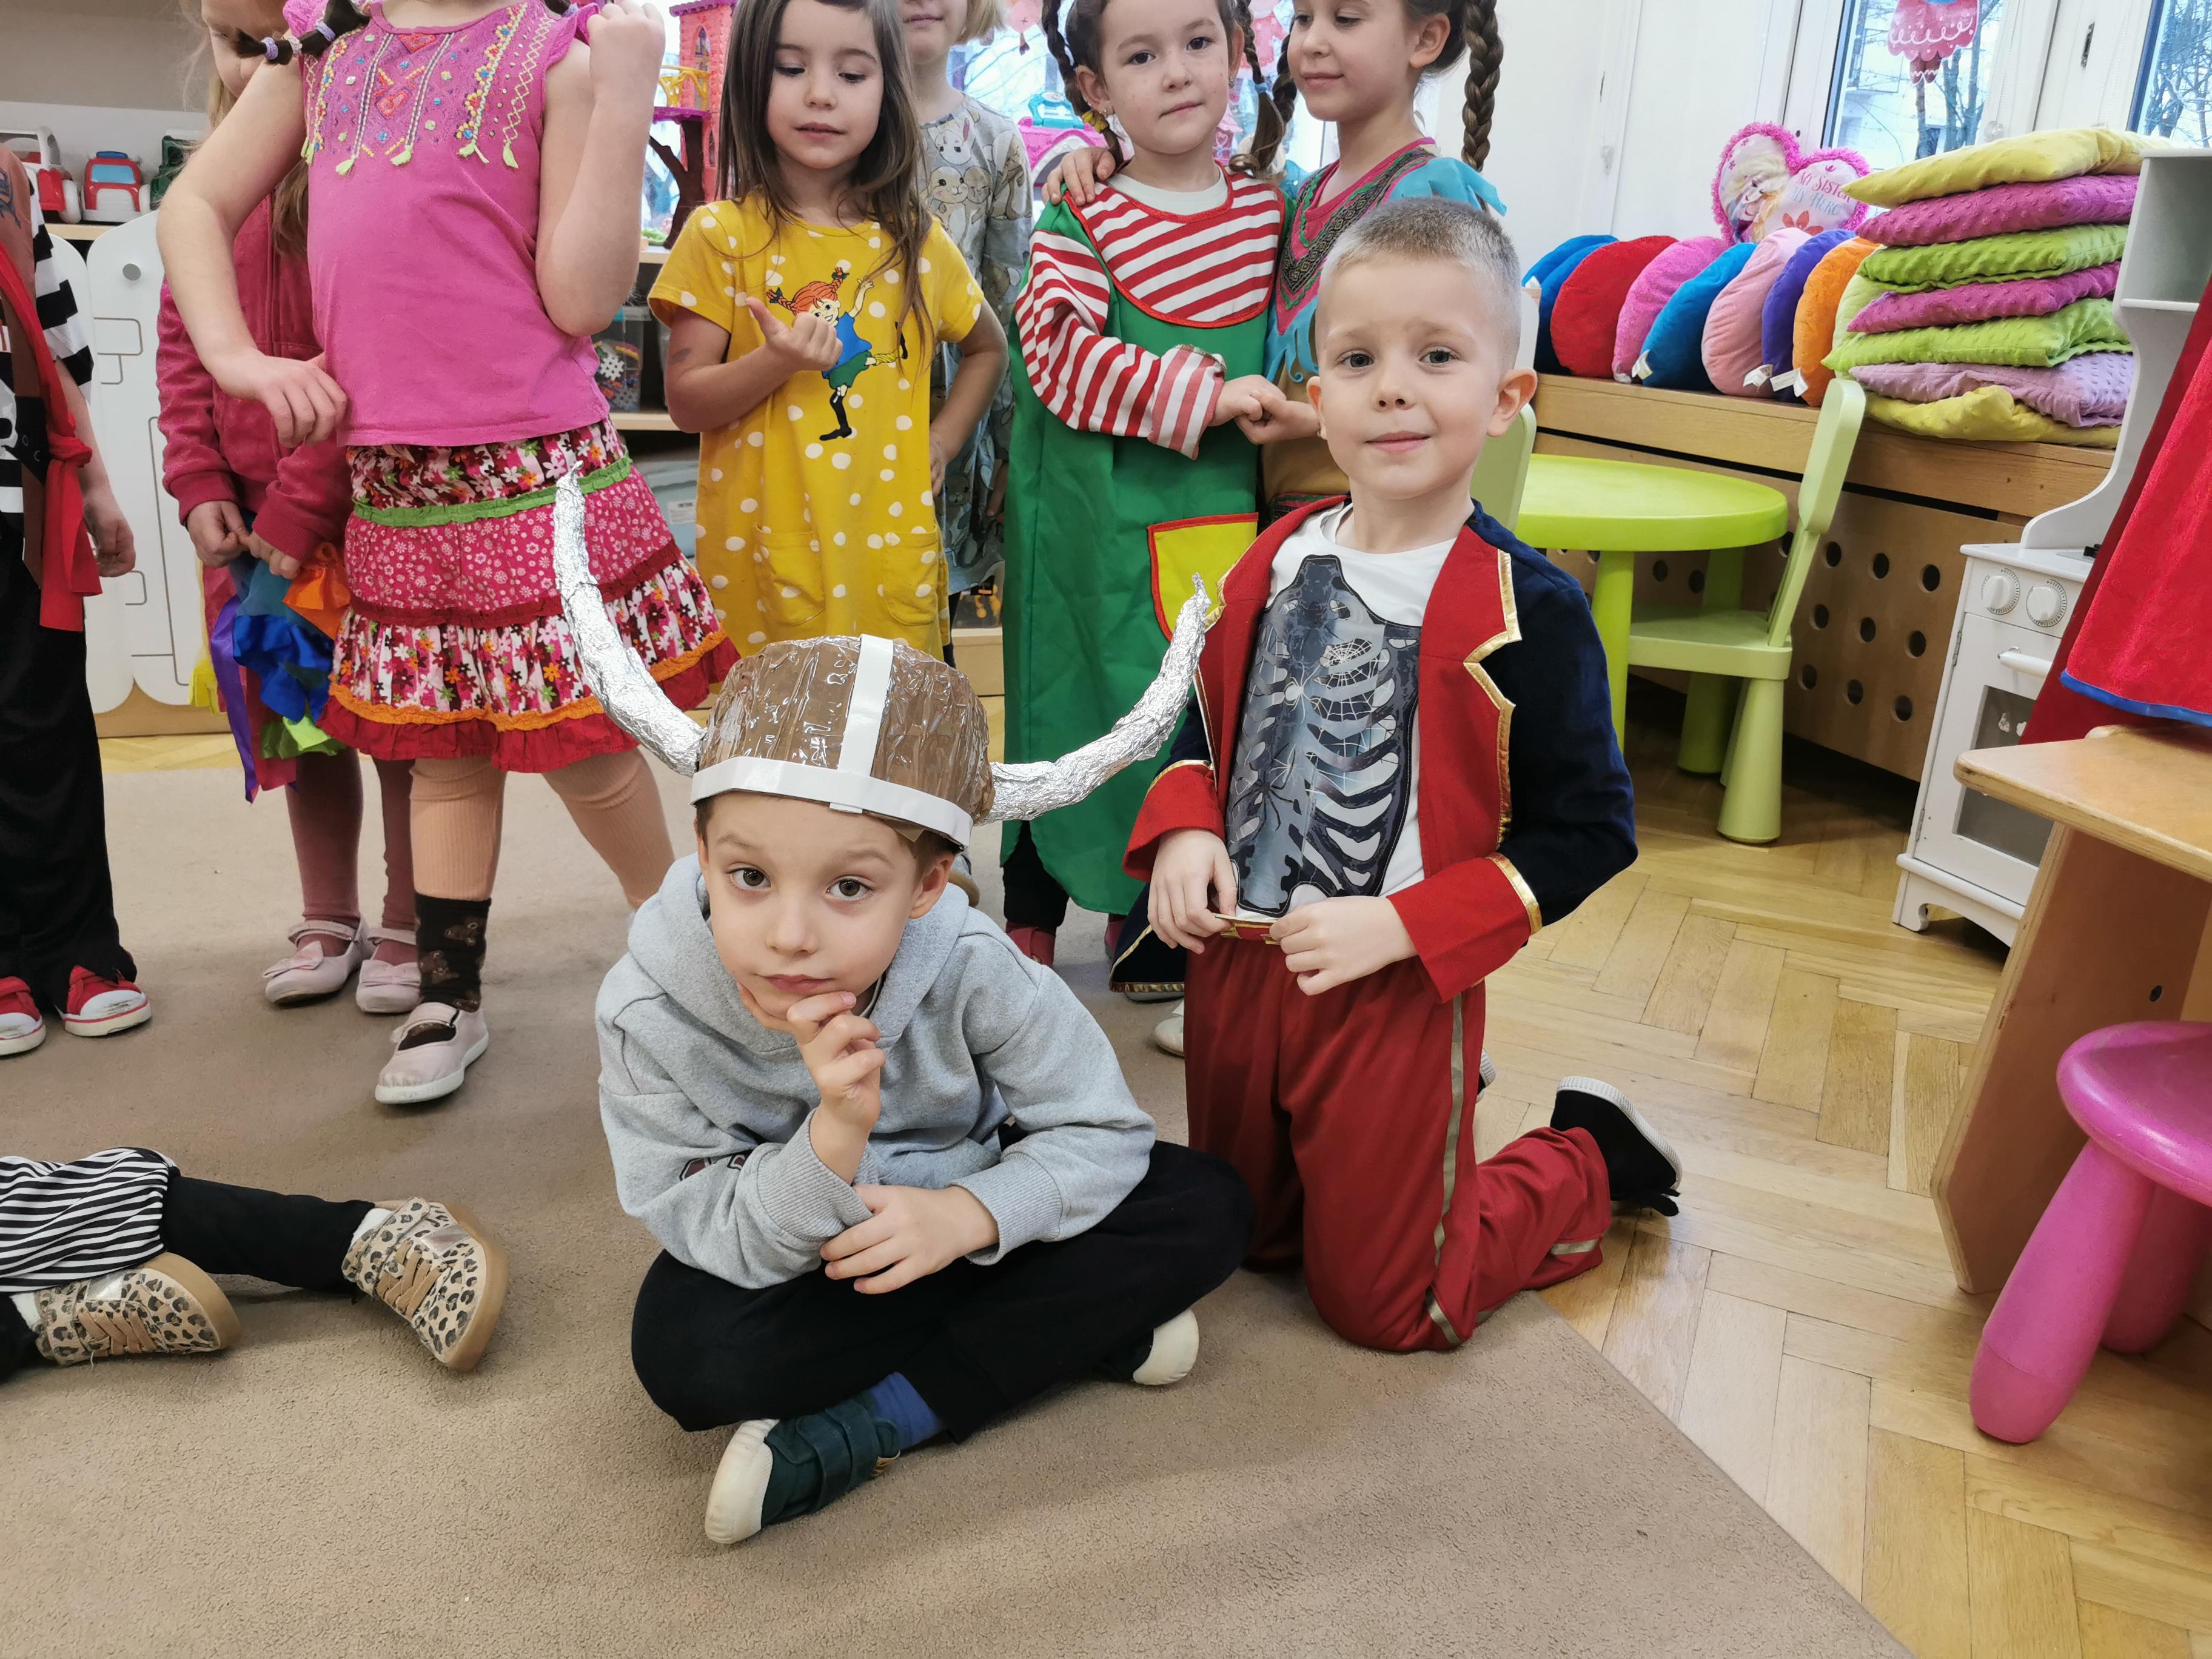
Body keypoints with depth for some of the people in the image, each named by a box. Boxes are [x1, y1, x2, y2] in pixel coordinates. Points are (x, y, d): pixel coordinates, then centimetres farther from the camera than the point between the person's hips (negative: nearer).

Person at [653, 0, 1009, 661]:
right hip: (759, 558, -2)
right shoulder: (722, 235, -3)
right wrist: (776, 363, -20)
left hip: (891, 557, 2)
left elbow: (987, 348, 22)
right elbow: (685, 402, -3)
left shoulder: (918, 242, 5)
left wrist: (944, 440, 7)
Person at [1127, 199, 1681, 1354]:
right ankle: (1417, 1164, 46)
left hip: (1397, 995, -5)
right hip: (1234, 963, 6)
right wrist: (1184, 830, -7)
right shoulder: (1276, 563, -1)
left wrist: (1401, 925, -21)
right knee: (1245, 1238, 23)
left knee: (1384, 1303, 10)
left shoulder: (1525, 610, -17)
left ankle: (1584, 1163, 33)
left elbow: (1589, 831, -14)